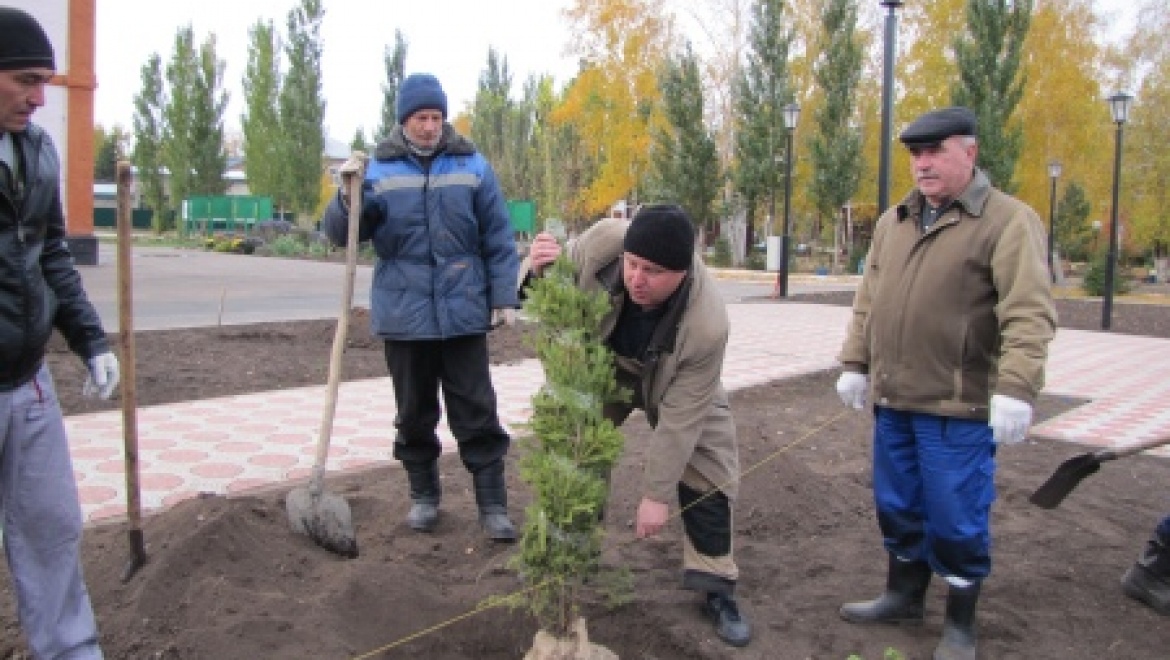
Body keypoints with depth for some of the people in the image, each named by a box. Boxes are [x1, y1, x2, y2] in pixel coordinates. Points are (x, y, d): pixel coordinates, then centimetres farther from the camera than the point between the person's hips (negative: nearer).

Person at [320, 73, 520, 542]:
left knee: (476, 412, 2)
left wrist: (505, 296, -1)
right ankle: (423, 496, 28)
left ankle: (493, 504, 9)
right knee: (414, 413, 12)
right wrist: (349, 195, -20)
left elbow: (498, 239, 3)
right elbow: (339, 233, -1)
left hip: (463, 313, -1)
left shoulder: (471, 166, 2)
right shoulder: (380, 169, 2)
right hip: (403, 315, 1)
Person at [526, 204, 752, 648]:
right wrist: (539, 271, -42)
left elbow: (678, 420, -33)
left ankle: (717, 590, 13)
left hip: (677, 384, -2)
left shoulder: (706, 325, -43)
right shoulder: (601, 243, -39)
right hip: (600, 370, 3)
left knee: (706, 479, -4)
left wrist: (656, 494, -27)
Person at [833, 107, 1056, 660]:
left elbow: (1029, 314, -18)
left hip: (958, 405, -6)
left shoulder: (1008, 221, -9)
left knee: (956, 518, 4)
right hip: (893, 399, 6)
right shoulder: (893, 221, 12)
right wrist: (854, 363, 12)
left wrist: (1015, 389, -27)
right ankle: (903, 594, 37)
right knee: (898, 506, 18)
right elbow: (868, 301, 17)